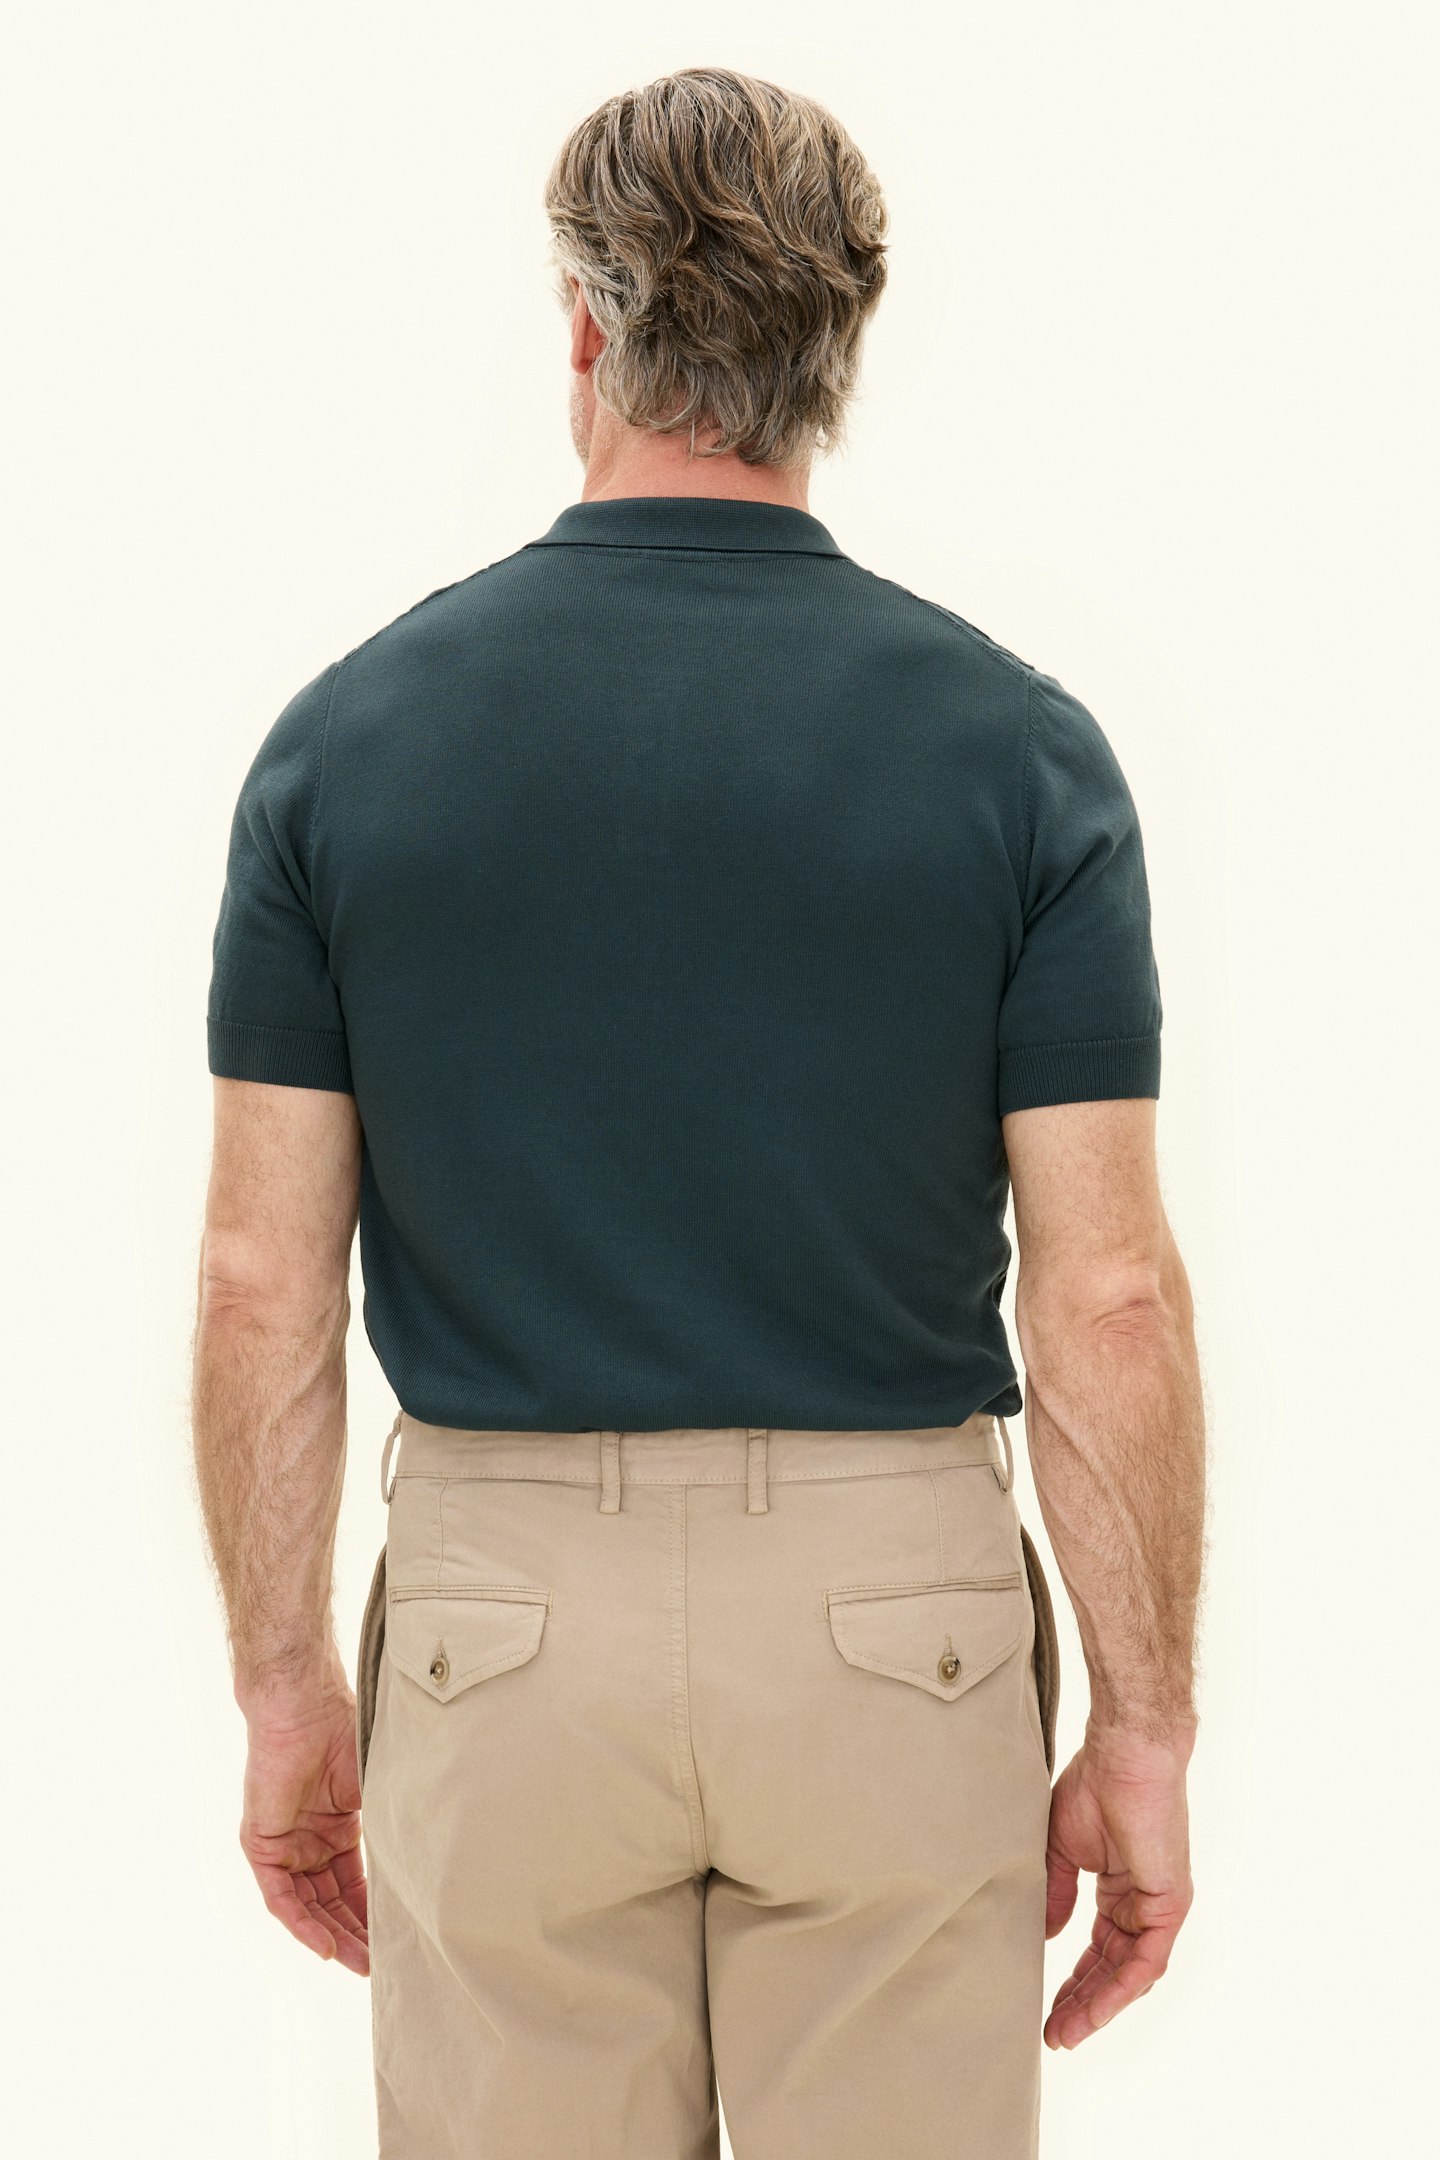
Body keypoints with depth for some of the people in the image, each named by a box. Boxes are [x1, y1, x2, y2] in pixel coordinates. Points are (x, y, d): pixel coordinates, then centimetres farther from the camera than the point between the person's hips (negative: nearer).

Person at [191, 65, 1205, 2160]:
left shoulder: (351, 731, -5)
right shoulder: (1012, 743, -8)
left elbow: (267, 1278, -4)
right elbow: (1107, 1296, -10)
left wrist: (284, 1683, 7)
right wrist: (1142, 1730, -1)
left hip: (503, 1606, 1)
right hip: (892, 1612, -1)